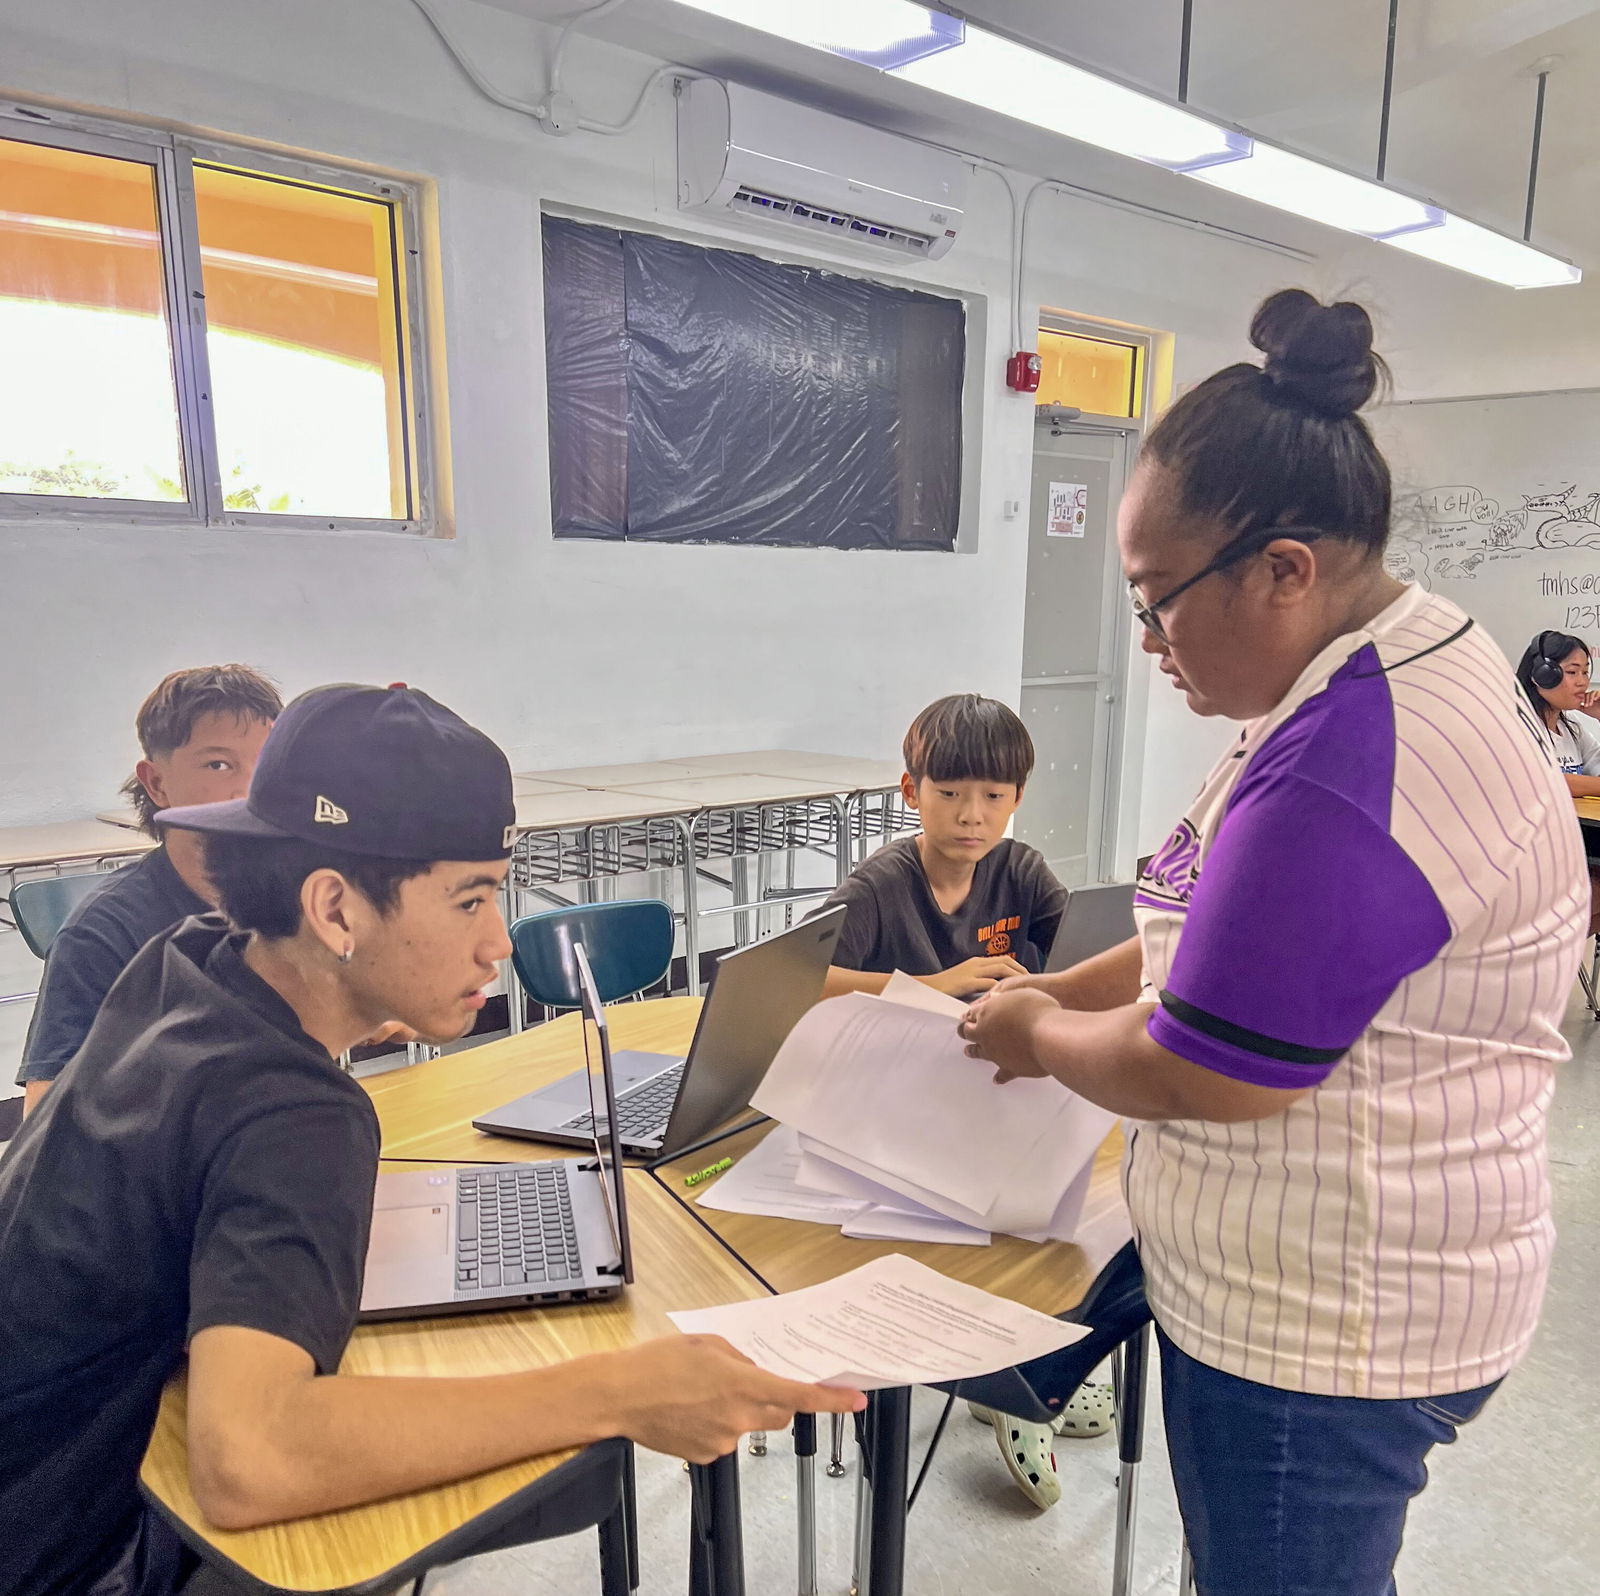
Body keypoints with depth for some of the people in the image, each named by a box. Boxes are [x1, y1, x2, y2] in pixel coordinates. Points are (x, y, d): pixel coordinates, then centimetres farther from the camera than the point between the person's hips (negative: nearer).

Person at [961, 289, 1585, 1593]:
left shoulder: (1345, 767, -31)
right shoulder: (1423, 655, 3)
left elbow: (1196, 1079, -25)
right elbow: (1237, 931, 11)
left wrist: (1038, 1034, -7)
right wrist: (1063, 990, 4)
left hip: (1322, 1332, -9)